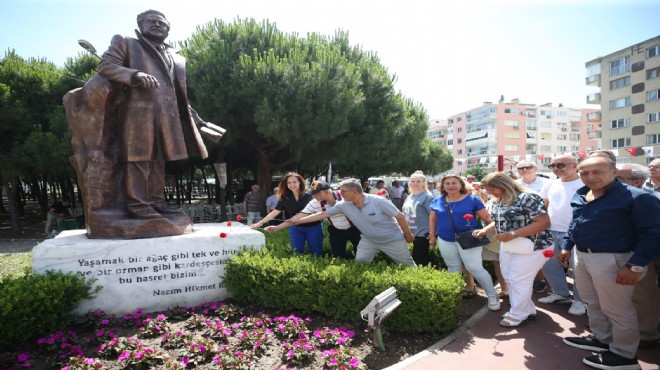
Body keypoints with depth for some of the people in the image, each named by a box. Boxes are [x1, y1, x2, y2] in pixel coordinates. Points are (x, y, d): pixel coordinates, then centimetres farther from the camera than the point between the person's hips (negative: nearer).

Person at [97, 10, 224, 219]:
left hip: (167, 115, 5)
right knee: (138, 158, -9)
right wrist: (135, 75, -17)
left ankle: (157, 201, 11)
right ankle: (137, 204, -7)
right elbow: (105, 65, 2)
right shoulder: (125, 43, 16)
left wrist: (198, 123, 17)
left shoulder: (175, 58, 27)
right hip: (138, 110, -5)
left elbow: (179, 96, 26)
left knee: (159, 159, 6)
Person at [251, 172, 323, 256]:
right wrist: (261, 223, -4)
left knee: (316, 253, 5)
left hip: (313, 228, -3)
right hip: (296, 228, 3)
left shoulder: (309, 195, -11)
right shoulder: (285, 198, -1)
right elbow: (275, 212, 1)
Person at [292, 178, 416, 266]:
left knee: (409, 267, 11)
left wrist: (408, 236, -10)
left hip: (392, 240, -4)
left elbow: (400, 217, -20)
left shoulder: (378, 201, -28)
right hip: (369, 240, 4)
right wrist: (298, 221, -13)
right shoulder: (344, 205, -15)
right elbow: (322, 214, -12)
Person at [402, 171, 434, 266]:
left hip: (422, 233, -7)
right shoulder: (409, 197, 12)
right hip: (411, 233, 7)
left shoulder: (427, 196, -11)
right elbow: (405, 213, 22)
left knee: (419, 261, -3)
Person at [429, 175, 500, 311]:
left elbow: (487, 217, -4)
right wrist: (432, 235, 11)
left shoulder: (472, 200, -6)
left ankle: (493, 296, 11)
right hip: (445, 241, 4)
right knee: (453, 269, 15)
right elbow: (432, 219, 14)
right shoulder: (437, 201, 4)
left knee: (475, 268, -6)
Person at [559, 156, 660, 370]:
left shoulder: (637, 197, -17)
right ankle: (601, 339, 40)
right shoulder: (580, 195, 5)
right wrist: (567, 247, 17)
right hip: (581, 255, 8)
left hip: (612, 260, -8)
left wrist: (635, 265, -22)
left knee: (617, 309, 8)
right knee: (593, 303, 21)